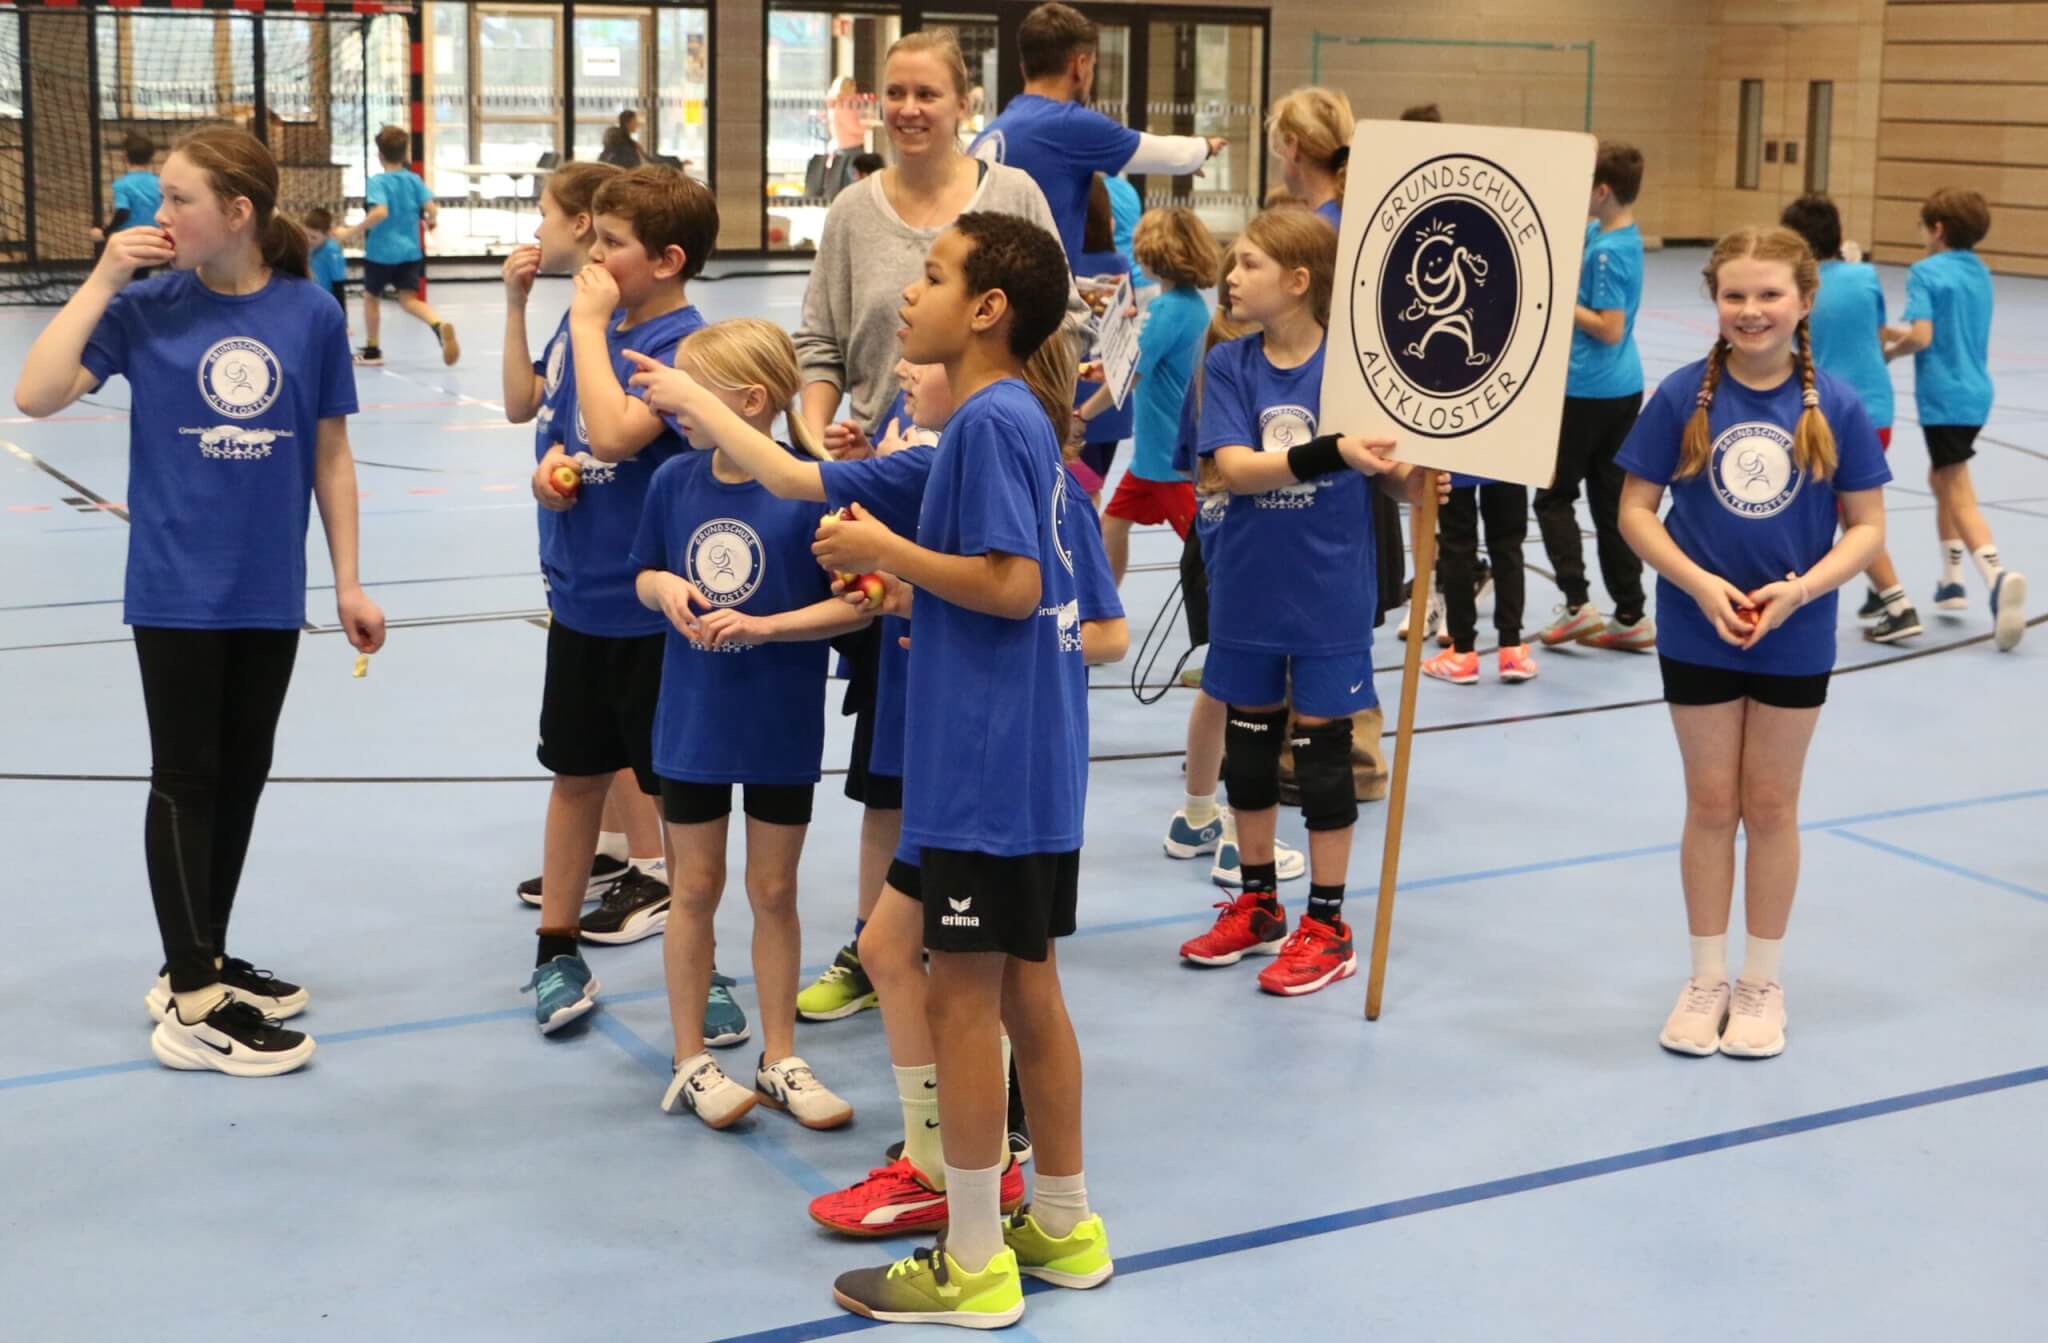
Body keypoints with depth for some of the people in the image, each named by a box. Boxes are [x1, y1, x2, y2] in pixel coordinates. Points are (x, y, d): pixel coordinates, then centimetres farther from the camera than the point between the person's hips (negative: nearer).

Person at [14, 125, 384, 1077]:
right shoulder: (146, 308, -6)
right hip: (177, 590, -3)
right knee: (186, 781, 2)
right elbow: (35, 396, -16)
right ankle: (191, 1004, 8)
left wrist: (348, 583, 6)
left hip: (268, 592, 3)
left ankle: (204, 964, 30)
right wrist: (101, 279, -16)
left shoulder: (311, 314, -3)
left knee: (241, 776, 14)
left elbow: (330, 456, 5)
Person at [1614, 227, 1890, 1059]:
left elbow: (1866, 527, -5)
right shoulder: (1684, 394, -9)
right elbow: (1636, 510, -5)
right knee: (1710, 805, 10)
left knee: (1771, 807, 11)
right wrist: (1700, 584, -18)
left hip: (1796, 642, 0)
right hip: (1698, 636, 0)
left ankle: (1763, 982, 25)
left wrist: (1799, 590, -20)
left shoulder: (1835, 406, -9)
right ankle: (1706, 979, 24)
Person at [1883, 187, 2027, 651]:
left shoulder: (1926, 272, -11)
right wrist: (1897, 332, 16)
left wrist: (1890, 351, -2)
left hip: (1943, 397, -8)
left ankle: (1998, 576, -30)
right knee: (1942, 478, 24)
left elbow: (1921, 337, -20)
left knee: (1958, 495, -9)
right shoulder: (1980, 272, 12)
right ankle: (1951, 581, 27)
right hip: (1975, 391, 8)